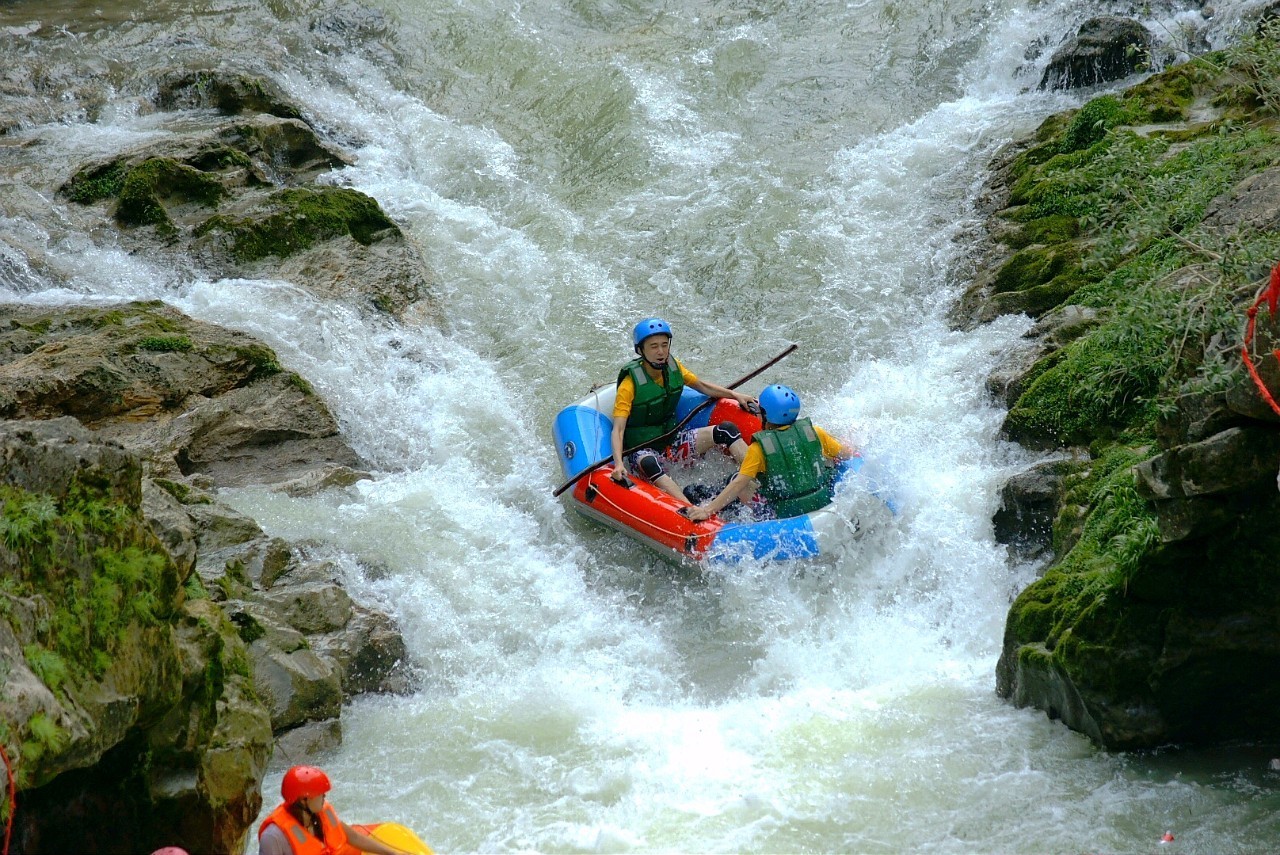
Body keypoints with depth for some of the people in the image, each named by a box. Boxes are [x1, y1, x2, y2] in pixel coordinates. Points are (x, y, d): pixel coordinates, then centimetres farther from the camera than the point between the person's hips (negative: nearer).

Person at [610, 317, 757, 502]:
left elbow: (702, 386, 18)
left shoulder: (673, 367, 1)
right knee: (649, 464, -42)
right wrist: (618, 464, -40)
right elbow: (618, 430, -25)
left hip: (671, 441, 7)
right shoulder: (630, 386, -19)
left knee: (727, 430, -7)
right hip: (641, 450, -7)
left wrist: (735, 395, 7)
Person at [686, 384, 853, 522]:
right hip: (824, 503, 4)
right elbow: (846, 454, 10)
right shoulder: (813, 431, -2)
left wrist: (708, 510, -18)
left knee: (736, 478, 7)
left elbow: (739, 484, -18)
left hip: (787, 516, -4)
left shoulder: (759, 448, -13)